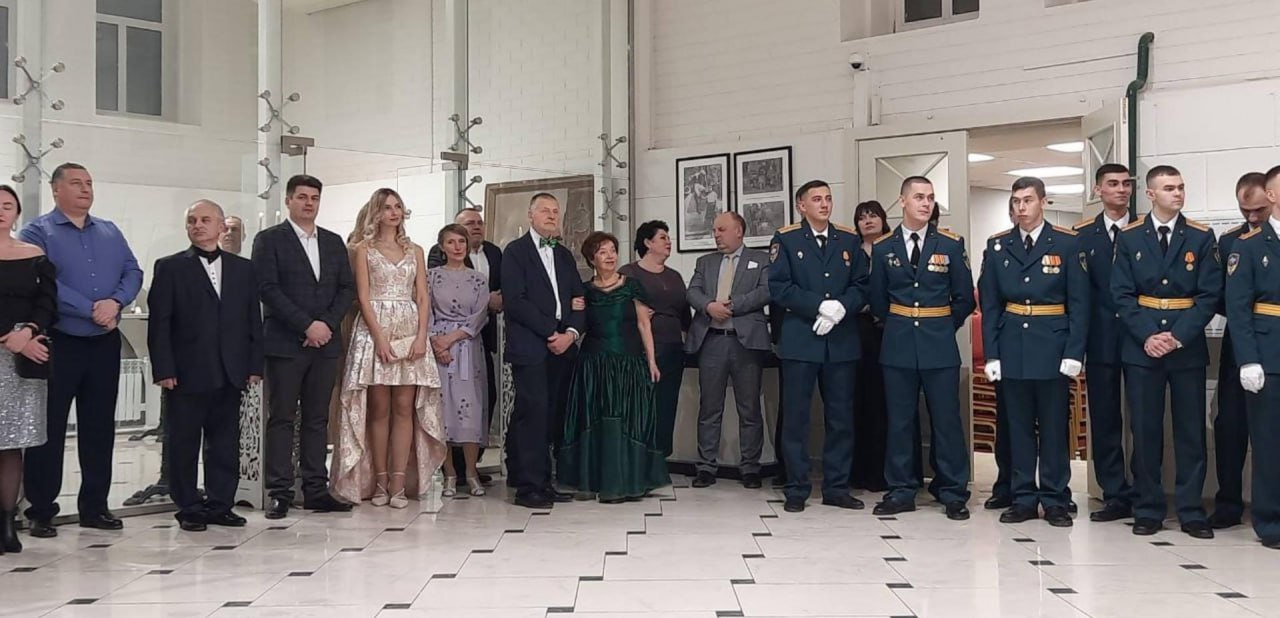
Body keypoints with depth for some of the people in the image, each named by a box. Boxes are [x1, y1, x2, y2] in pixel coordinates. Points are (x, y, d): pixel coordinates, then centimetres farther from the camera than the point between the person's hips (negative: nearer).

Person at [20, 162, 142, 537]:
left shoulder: (110, 232, 14)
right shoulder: (38, 232, -3)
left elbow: (132, 272, 7)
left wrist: (115, 302, -13)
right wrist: (91, 310, -19)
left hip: (105, 343, 5)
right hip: (58, 343, -5)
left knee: (100, 425, 9)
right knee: (49, 428, 0)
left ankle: (95, 506, 18)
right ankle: (41, 510, 8)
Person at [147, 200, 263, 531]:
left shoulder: (243, 268, 11)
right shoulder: (170, 268, 2)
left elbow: (253, 320, 11)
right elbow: (159, 323, -3)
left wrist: (255, 365, 4)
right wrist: (163, 369, -11)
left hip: (231, 374, 3)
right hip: (187, 374, -3)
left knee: (225, 443, 8)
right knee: (183, 444, 4)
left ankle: (220, 505, 18)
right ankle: (189, 508, 13)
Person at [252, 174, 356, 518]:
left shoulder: (334, 242, 16)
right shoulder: (269, 240, 1)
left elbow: (347, 288, 10)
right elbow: (268, 289, -9)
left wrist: (327, 324, -6)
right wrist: (306, 325, -15)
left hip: (325, 343, 4)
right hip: (285, 344, -4)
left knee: (318, 419, 6)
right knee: (281, 419, -1)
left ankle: (316, 490, 10)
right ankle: (280, 493, 2)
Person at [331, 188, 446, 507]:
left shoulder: (415, 251, 15)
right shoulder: (364, 249, 7)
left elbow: (423, 297, 10)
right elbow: (363, 296, -1)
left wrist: (421, 335, -5)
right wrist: (380, 337, -13)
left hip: (410, 331, 2)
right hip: (374, 330, -2)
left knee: (405, 408, -4)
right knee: (379, 409, -2)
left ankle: (399, 483, -3)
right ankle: (380, 481, 2)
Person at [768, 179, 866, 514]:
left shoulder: (849, 240, 11)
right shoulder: (785, 240, 1)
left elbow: (861, 285, 7)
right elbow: (778, 286, -8)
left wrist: (841, 308, -13)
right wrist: (821, 306, -16)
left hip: (842, 339, 3)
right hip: (800, 339, -3)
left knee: (841, 416, 6)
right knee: (796, 416, 1)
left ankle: (837, 488, 16)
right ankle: (797, 489, 9)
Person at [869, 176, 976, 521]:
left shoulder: (951, 244, 2)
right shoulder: (883, 248, 5)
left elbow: (964, 298, 6)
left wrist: (943, 328, 9)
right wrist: (898, 326, 12)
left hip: (939, 346, -1)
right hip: (898, 346, 1)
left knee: (947, 419, 1)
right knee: (899, 421, 5)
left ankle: (953, 493, 10)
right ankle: (901, 491, 14)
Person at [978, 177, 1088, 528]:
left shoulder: (1067, 243, 0)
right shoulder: (997, 246, 7)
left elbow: (1078, 303, -2)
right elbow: (989, 305, 6)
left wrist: (1074, 353, -9)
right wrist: (991, 354, -1)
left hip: (1052, 348, -2)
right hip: (1012, 347, 2)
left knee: (1054, 426, 4)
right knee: (1018, 426, 7)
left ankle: (1055, 500, 13)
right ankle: (1024, 498, 15)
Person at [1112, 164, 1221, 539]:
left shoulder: (1201, 237, 3)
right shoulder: (1128, 237, 3)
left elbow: (1209, 295, -2)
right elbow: (1122, 294, -1)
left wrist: (1179, 336, -13)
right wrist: (1147, 336, -13)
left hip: (1188, 348, 0)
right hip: (1141, 346, 0)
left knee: (1190, 430, 3)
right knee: (1145, 430, 4)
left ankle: (1191, 511, 11)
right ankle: (1148, 510, 12)